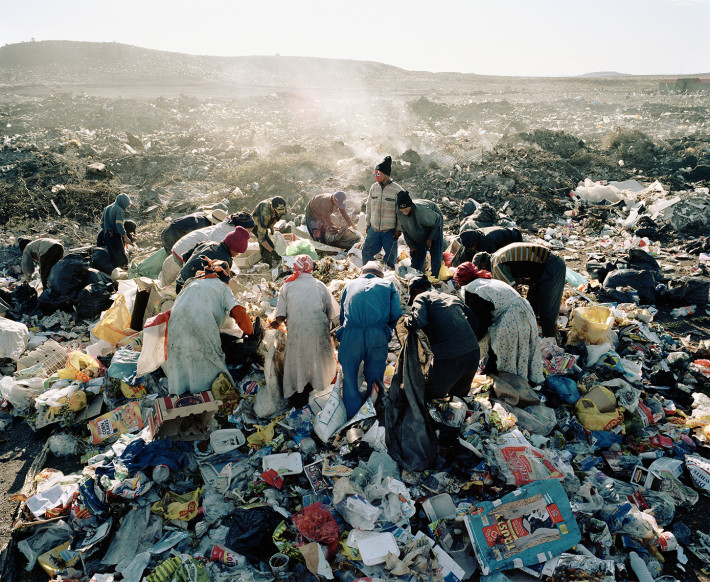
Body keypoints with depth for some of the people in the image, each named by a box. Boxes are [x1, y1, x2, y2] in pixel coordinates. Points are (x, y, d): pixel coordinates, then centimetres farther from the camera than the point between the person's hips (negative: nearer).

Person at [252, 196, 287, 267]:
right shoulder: (265, 214, -47)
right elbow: (261, 237, -45)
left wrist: (271, 227, 17)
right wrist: (272, 251, -50)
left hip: (264, 225, 7)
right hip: (255, 226, -7)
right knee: (270, 246, -21)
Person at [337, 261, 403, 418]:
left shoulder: (350, 285, 23)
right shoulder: (387, 285, 18)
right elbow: (397, 314, 7)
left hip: (350, 334, 0)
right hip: (377, 335, 0)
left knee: (349, 377, 11)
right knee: (374, 377, 14)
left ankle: (353, 418, 16)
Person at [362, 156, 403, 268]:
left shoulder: (397, 190, -10)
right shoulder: (373, 188, 4)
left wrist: (399, 229, -8)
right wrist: (368, 223, 14)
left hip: (390, 231, -4)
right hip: (374, 229, 4)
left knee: (390, 256, 8)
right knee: (366, 252, 6)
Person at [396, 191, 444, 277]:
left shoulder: (421, 210, -42)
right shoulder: (399, 213, -25)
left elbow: (437, 221, -24)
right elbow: (404, 230, -5)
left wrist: (430, 238, -18)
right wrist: (411, 246, -3)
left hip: (434, 224, -5)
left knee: (436, 253, -10)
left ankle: (435, 277, 1)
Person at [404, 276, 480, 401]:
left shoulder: (421, 297, 5)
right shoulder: (452, 297, 24)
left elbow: (418, 321, -14)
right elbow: (474, 321, 23)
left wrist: (406, 320, 6)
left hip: (448, 357, -7)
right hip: (473, 352, 7)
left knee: (430, 397, 9)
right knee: (459, 395, 26)